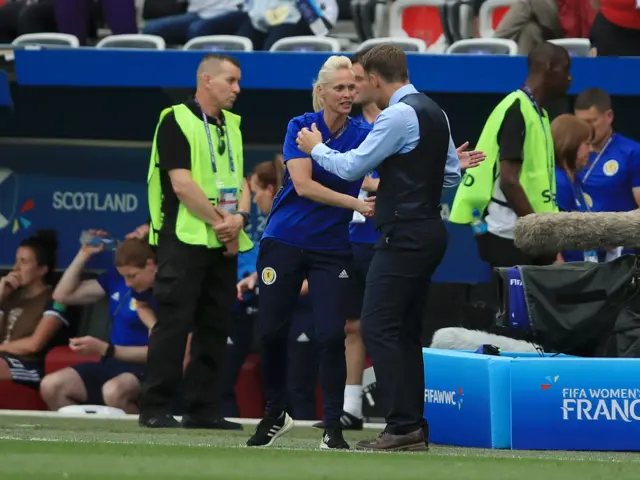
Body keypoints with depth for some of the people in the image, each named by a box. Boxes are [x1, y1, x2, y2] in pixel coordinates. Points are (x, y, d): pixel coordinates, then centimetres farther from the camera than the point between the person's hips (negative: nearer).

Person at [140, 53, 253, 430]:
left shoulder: (232, 125, 17)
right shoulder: (177, 122, -6)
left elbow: (241, 180, 15)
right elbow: (182, 185, -14)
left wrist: (238, 218, -4)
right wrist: (219, 221, -10)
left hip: (225, 243, 7)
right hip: (185, 239, -7)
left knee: (216, 326, 6)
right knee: (174, 324, -8)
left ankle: (202, 408, 11)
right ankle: (155, 408, -5)